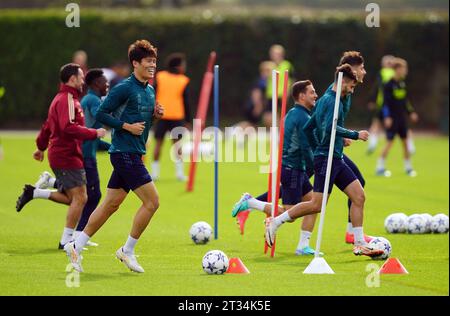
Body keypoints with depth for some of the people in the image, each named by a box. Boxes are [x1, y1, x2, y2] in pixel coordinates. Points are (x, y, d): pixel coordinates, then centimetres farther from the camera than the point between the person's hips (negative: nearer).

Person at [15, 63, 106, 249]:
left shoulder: (61, 98, 18)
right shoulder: (67, 100, -14)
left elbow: (47, 126, 28)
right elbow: (69, 127, -28)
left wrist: (41, 147, 37)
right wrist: (94, 133, -24)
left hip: (58, 155, 10)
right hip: (67, 156, -10)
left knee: (73, 199, 13)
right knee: (79, 198, -9)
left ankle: (33, 193, 12)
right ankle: (66, 240, -6)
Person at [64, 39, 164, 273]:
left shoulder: (149, 91, 14)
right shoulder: (125, 88, -12)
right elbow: (101, 114, -13)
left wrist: (155, 115, 5)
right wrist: (127, 126, -18)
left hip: (132, 155, 9)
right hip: (125, 154, -9)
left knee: (111, 204, 11)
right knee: (151, 201, -10)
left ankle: (76, 247, 16)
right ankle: (127, 251, 1)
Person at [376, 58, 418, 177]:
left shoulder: (402, 83, 10)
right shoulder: (389, 85, -11)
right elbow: (386, 102, -14)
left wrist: (411, 113, 18)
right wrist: (387, 117, -20)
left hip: (402, 117, 7)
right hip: (392, 118, -7)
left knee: (405, 141, 9)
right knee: (390, 142, -7)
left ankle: (408, 167, 17)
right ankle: (380, 167, -1)